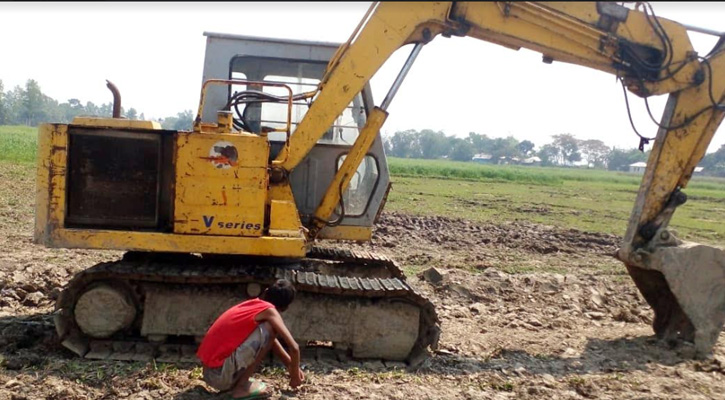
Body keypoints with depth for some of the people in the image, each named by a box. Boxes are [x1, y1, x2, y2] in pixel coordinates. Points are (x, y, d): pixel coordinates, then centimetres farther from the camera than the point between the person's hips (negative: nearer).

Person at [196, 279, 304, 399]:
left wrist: (291, 365, 29)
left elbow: (272, 341, 28)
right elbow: (294, 347, -10)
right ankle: (242, 386, -6)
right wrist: (295, 375, 7)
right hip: (220, 375, -8)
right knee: (269, 329, -10)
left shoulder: (251, 304, 16)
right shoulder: (269, 310, -6)